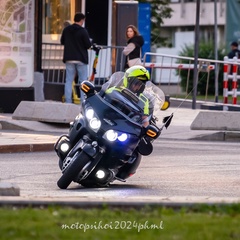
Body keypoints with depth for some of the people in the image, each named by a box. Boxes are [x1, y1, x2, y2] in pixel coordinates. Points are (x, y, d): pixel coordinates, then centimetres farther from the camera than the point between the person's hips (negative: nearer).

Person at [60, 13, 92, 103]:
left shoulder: (66, 30, 2)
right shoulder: (83, 31, -13)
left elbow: (62, 42, 13)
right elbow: (88, 45, -12)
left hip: (69, 59, 4)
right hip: (81, 59, -4)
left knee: (69, 81, 6)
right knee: (83, 80, 4)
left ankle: (68, 101, 1)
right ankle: (84, 101, -1)